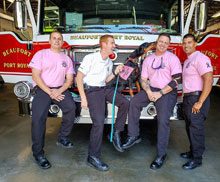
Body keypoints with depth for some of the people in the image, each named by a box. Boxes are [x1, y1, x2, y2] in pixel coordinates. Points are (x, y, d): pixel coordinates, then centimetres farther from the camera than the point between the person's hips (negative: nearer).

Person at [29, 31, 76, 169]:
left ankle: (63, 138, -5)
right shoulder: (41, 54, 4)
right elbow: (35, 76, -5)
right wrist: (49, 92, -13)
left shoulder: (67, 59, 13)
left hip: (61, 89, 3)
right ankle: (38, 153, -9)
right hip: (43, 89, -3)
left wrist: (59, 91, -10)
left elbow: (69, 79, 8)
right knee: (38, 117, -21)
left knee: (71, 107, -24)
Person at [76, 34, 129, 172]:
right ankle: (93, 157, -2)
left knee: (125, 103, -12)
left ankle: (116, 133, 3)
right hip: (92, 90, -7)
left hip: (104, 89, 7)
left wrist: (115, 72, 1)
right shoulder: (90, 58, -12)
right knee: (99, 122, -16)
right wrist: (83, 98, -17)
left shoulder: (109, 62, 11)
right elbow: (79, 78, -11)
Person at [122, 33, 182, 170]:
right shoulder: (148, 59, 9)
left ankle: (161, 154, 1)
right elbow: (143, 80, 9)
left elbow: (177, 80, -12)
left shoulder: (172, 58, -5)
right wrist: (148, 92, -11)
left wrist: (160, 93, -17)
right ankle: (134, 136, -7)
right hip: (152, 89, 5)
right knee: (134, 102, -17)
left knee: (163, 121, -13)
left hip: (168, 92, -4)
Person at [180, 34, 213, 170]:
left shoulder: (200, 58, -12)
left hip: (197, 97, -9)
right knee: (190, 127, 17)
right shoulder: (187, 61, 17)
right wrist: (187, 99, 15)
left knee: (196, 128, -3)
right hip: (188, 97, 10)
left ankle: (197, 159, 9)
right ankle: (193, 152, 32)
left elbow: (209, 80, -21)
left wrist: (200, 102, -23)